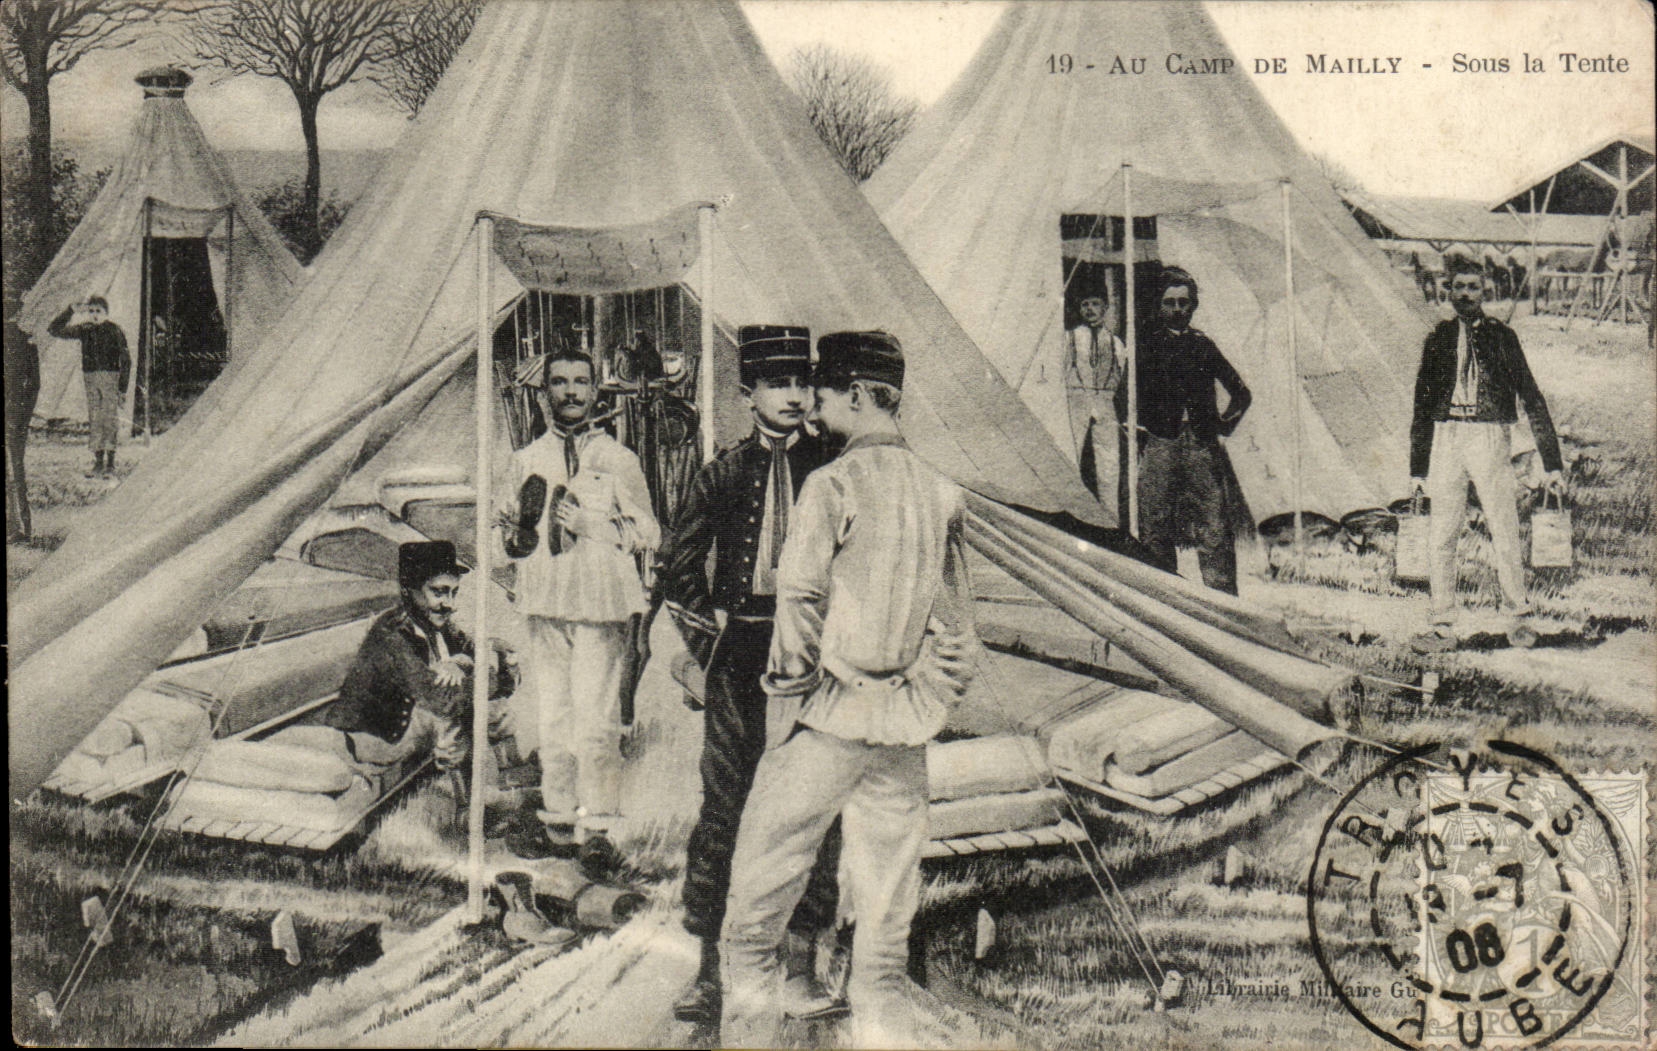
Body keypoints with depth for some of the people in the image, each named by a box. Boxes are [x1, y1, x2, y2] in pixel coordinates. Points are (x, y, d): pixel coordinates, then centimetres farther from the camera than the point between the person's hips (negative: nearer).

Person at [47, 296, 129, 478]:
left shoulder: (115, 331, -4)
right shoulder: (84, 329, 8)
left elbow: (126, 360, -3)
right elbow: (53, 331, 11)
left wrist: (123, 387, -8)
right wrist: (70, 311, 2)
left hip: (111, 376, -5)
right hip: (90, 377, 5)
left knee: (110, 419, -8)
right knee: (94, 421, 5)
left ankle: (110, 465, -6)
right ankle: (98, 463, 9)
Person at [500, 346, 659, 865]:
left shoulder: (619, 460, 7)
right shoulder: (526, 460, 16)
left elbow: (647, 534, 7)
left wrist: (592, 525, -7)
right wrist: (515, 531, 1)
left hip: (601, 606, -3)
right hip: (543, 604, 3)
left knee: (596, 718, -12)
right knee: (551, 718, 0)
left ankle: (598, 825, -9)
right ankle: (558, 816, 11)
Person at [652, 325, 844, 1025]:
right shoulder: (723, 475, 4)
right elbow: (677, 569, 13)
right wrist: (707, 636, 6)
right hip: (739, 659, 0)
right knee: (723, 812, 1)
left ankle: (799, 972, 13)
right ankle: (710, 972, 10)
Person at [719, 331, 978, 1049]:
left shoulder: (832, 484, -8)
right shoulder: (941, 493, 8)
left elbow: (800, 604, -11)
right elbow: (955, 629, 10)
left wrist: (787, 702, -2)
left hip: (829, 719, -5)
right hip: (904, 732, 5)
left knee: (756, 903, 4)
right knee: (886, 922, 9)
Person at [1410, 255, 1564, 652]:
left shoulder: (1501, 337, 4)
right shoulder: (1438, 339, 11)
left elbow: (1532, 399, 3)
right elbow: (1422, 407, 15)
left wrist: (1552, 463, -2)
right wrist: (1417, 467, 11)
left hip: (1490, 437, -2)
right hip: (1445, 438, 2)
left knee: (1505, 536, -1)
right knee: (1439, 538, 0)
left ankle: (1517, 619, 15)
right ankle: (1442, 627, 7)